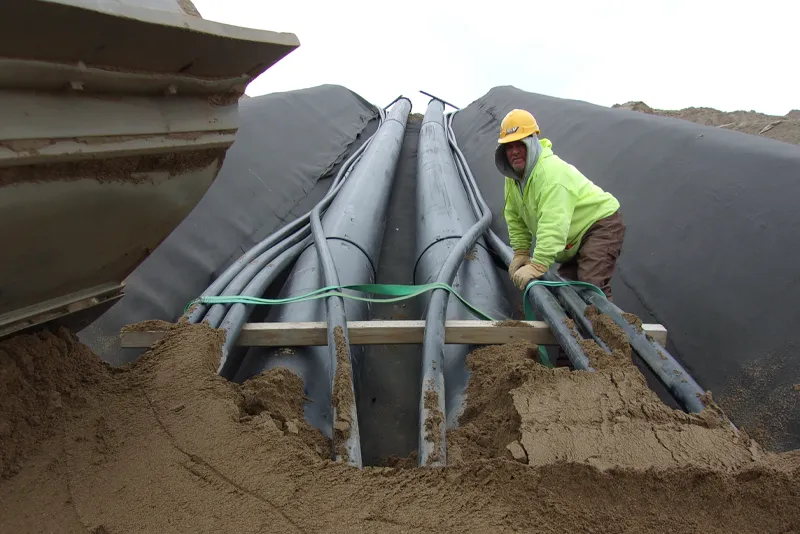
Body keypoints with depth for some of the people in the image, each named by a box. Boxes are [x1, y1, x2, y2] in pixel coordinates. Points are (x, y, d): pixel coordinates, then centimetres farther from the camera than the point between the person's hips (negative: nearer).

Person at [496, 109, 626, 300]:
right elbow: (515, 219, 5)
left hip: (601, 223, -9)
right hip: (575, 239, 9)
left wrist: (538, 266, -42)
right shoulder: (513, 176, -1)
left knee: (591, 287, -23)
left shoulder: (551, 171, -29)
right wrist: (521, 253, -2)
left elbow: (553, 224, -38)